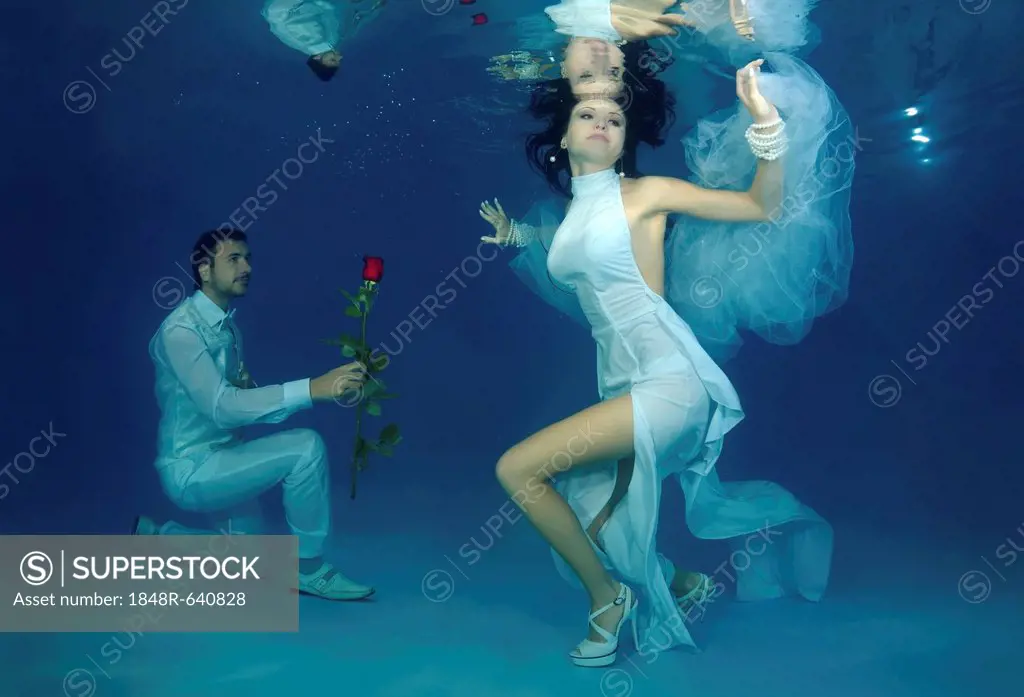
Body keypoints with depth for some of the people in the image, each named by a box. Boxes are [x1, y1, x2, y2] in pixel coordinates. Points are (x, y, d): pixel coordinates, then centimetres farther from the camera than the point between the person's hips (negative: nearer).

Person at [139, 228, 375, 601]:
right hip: (192, 470, -9)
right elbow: (221, 407, -32)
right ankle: (310, 570, -11)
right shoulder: (180, 330, -21)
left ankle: (156, 538, 38)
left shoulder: (228, 325, 8)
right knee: (305, 447, -27)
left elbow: (243, 394, 7)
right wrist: (311, 389, -41)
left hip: (220, 461, 9)